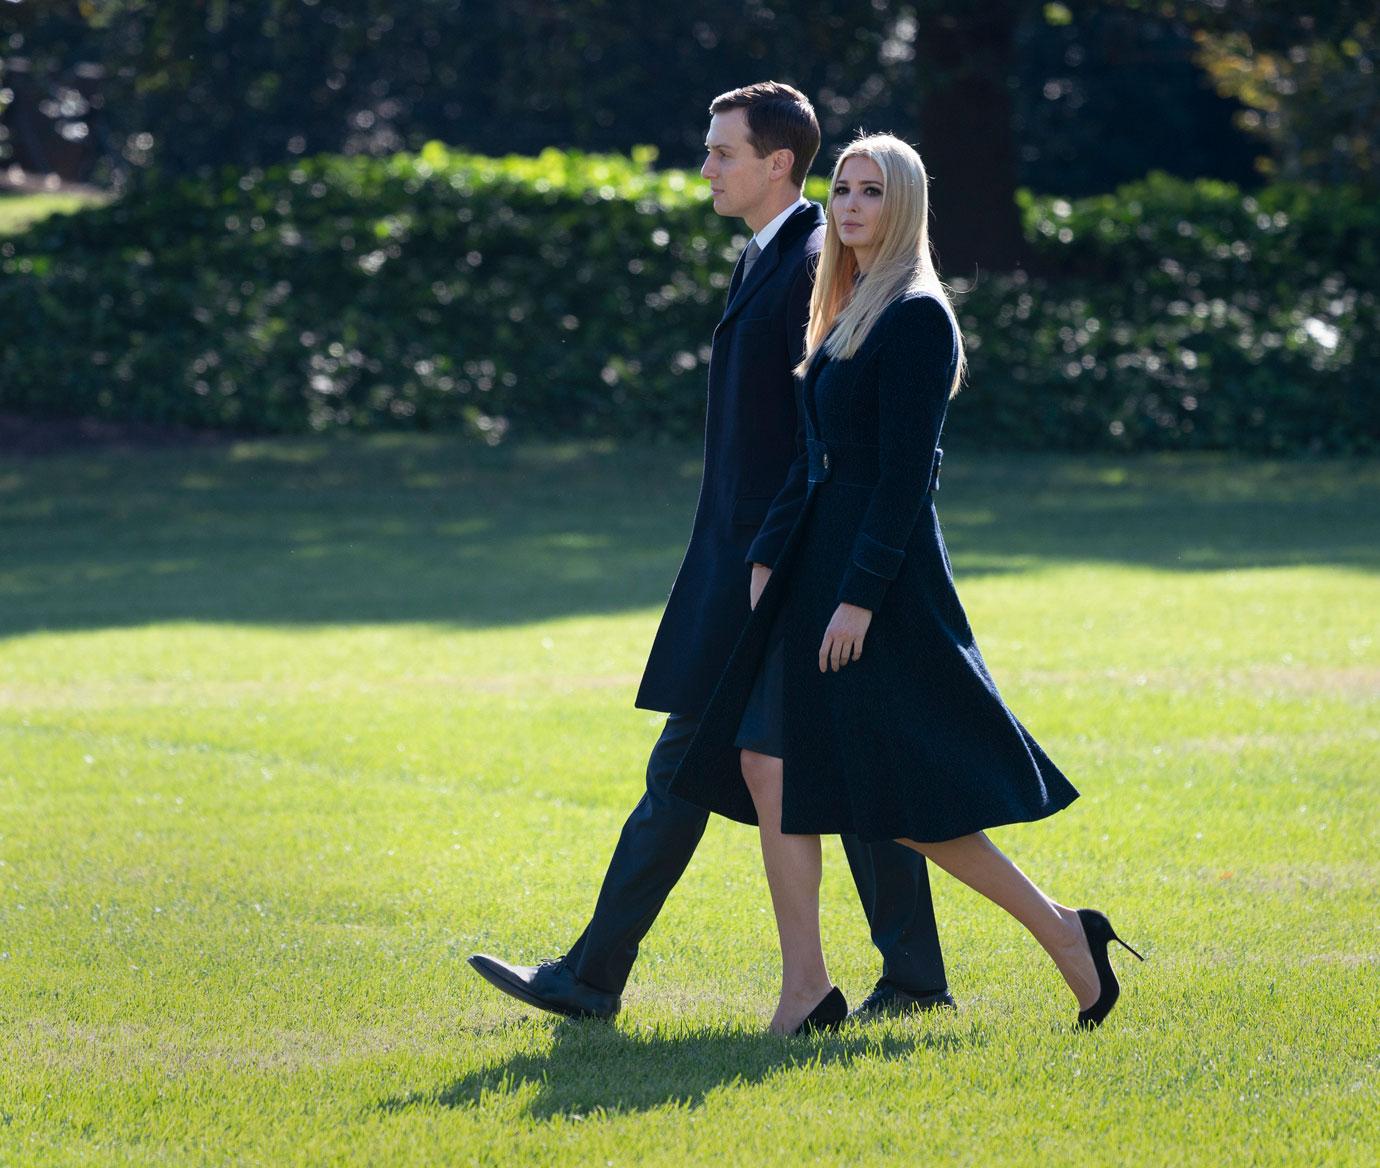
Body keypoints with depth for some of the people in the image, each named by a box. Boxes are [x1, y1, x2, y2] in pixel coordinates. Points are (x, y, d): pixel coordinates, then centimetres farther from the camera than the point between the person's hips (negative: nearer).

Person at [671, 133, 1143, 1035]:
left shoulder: (916, 316, -12)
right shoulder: (849, 312, 16)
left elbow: (905, 472, -18)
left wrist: (860, 595, -21)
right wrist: (785, 569, 19)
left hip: (883, 572, -9)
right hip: (821, 565, 9)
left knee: (909, 799, -6)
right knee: (768, 763, 2)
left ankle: (1062, 931, 8)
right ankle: (807, 989, 3)